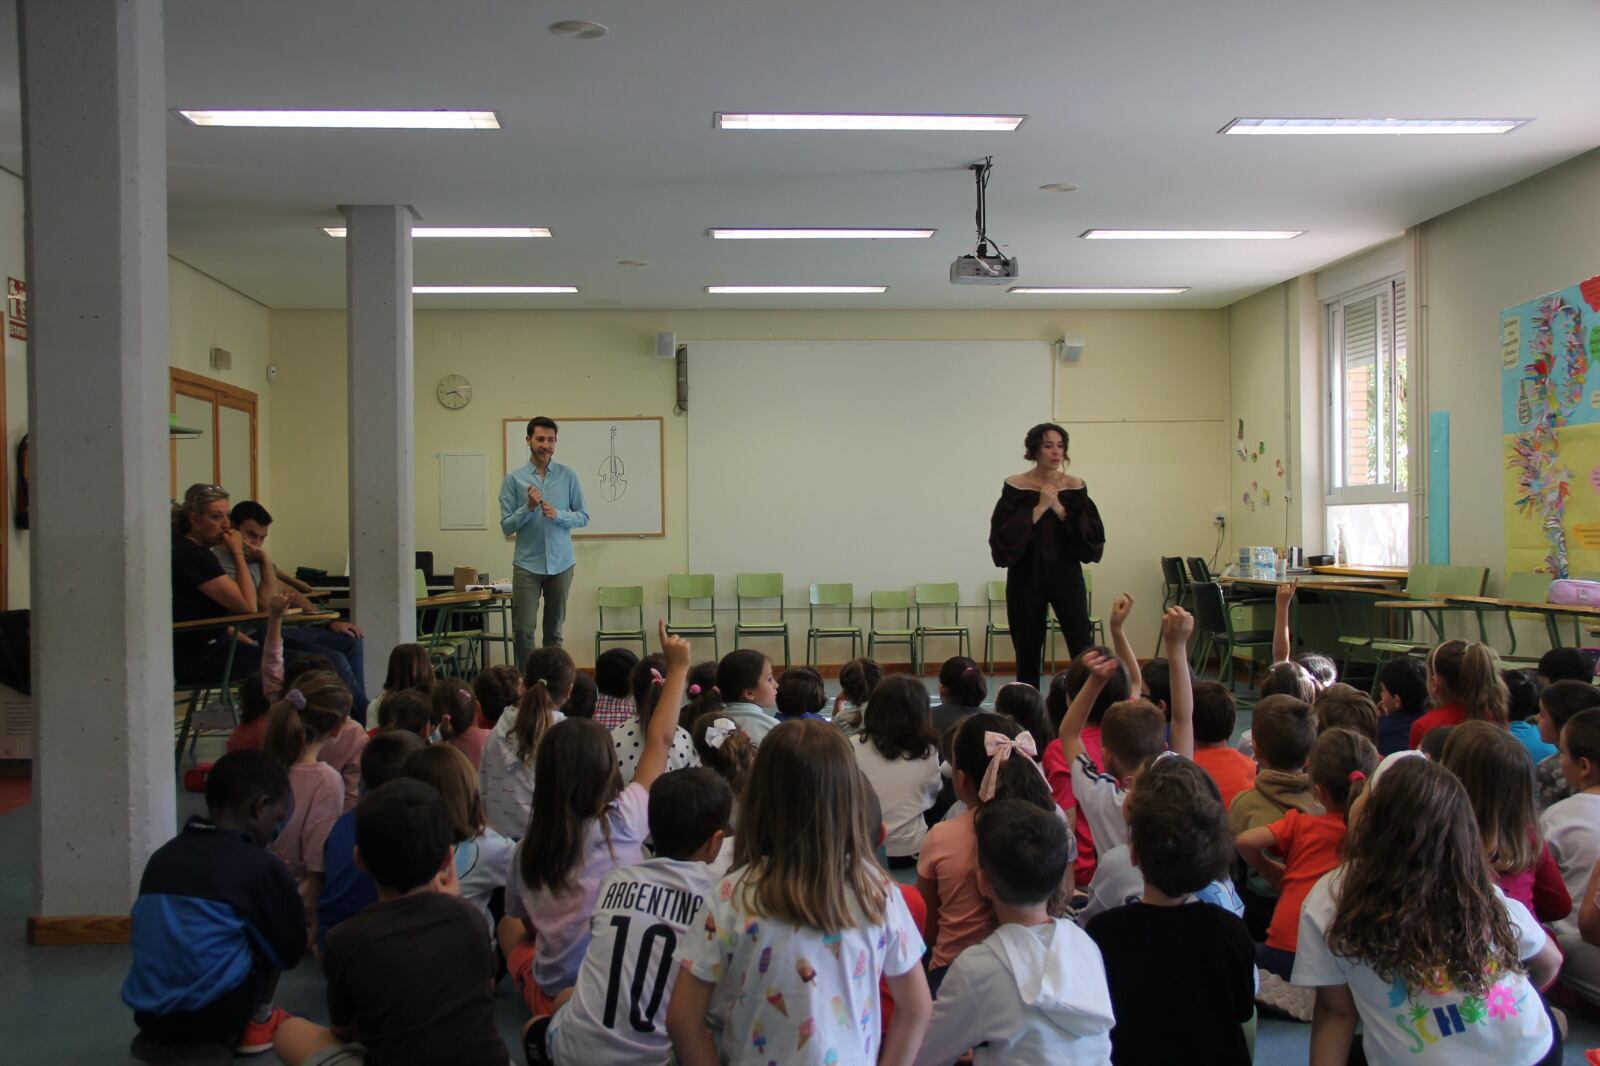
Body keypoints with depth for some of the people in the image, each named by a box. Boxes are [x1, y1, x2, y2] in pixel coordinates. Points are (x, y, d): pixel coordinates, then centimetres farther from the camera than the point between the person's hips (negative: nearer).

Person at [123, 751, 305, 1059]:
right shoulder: (259, 866, -7)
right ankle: (257, 1023, 14)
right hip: (213, 1014, -6)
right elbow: (289, 951, 2)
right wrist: (296, 905, 22)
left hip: (147, 1014, 6)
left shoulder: (163, 856, 10)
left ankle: (160, 1037, 18)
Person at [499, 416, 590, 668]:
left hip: (561, 563, 1)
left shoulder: (569, 476, 3)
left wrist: (557, 515, -13)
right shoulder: (514, 479, 0)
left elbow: (583, 516, 5)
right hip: (527, 564, -1)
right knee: (523, 630, -4)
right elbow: (506, 527, 0)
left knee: (554, 630, 8)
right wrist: (529, 507, -16)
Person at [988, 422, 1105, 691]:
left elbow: (1093, 536, -4)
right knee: (1027, 654, 6)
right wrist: (1038, 509, -17)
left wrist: (1061, 510, -15)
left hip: (1066, 576, 1)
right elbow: (1004, 537, -13)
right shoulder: (1015, 486, -3)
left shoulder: (1075, 487, 2)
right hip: (1026, 578, -1)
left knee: (1083, 653, -7)